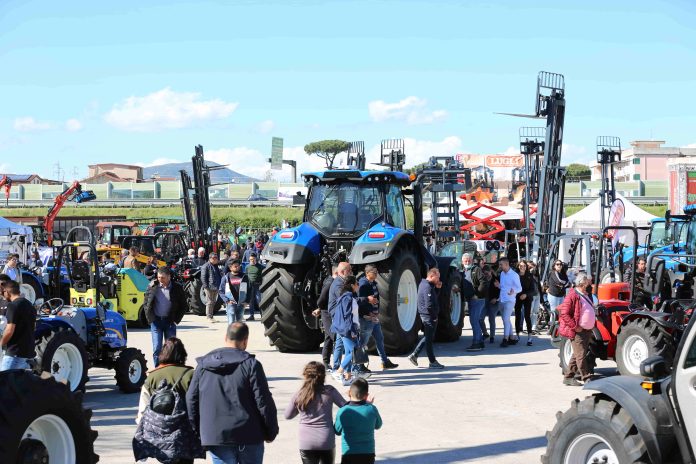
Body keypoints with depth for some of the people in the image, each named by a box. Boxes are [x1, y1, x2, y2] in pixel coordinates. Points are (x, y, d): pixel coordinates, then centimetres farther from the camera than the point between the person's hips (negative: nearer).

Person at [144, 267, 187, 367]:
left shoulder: (177, 288, -3)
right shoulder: (153, 287, 0)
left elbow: (183, 306, 5)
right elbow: (146, 303, 10)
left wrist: (176, 319, -3)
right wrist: (150, 318, 1)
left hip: (170, 321, 0)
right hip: (156, 321, 0)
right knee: (156, 348, -6)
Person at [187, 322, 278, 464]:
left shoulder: (203, 365, 5)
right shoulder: (251, 364, -8)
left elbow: (191, 400, 8)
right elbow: (263, 401, -8)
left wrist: (199, 431, 16)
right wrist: (271, 432, 3)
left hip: (214, 436, 3)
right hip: (249, 437, -2)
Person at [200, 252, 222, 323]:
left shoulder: (216, 266, 18)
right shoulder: (206, 266, -8)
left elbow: (220, 276, 28)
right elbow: (203, 277, -13)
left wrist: (220, 285, 19)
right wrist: (205, 286, -18)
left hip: (215, 288, 8)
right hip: (209, 288, -8)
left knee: (214, 302, 13)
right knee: (209, 302, -6)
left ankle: (211, 316, 21)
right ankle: (209, 317, -3)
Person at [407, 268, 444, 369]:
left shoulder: (424, 284, 11)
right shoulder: (427, 287, -21)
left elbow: (434, 296, 21)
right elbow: (429, 305, -25)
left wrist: (437, 288, 5)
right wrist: (435, 316, -15)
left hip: (425, 315, 10)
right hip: (429, 316, -10)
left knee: (427, 337, 20)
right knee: (429, 339, -1)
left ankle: (414, 355, 21)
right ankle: (432, 362, 7)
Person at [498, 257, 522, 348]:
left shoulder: (514, 275, -12)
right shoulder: (502, 273, 11)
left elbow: (520, 288, -10)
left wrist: (513, 291, -30)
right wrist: (499, 285, -2)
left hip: (509, 300, -8)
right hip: (502, 300, 8)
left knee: (506, 319, -11)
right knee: (507, 320, 12)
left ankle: (506, 339, -6)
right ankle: (511, 338, 20)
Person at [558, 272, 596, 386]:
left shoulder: (586, 295, 14)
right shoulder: (573, 295, -16)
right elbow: (564, 314, -21)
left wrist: (592, 326, 17)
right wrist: (575, 327, -21)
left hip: (587, 330, 9)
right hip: (578, 332, -9)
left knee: (577, 355, 13)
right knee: (581, 355, -6)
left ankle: (568, 377, 20)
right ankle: (587, 379, -4)